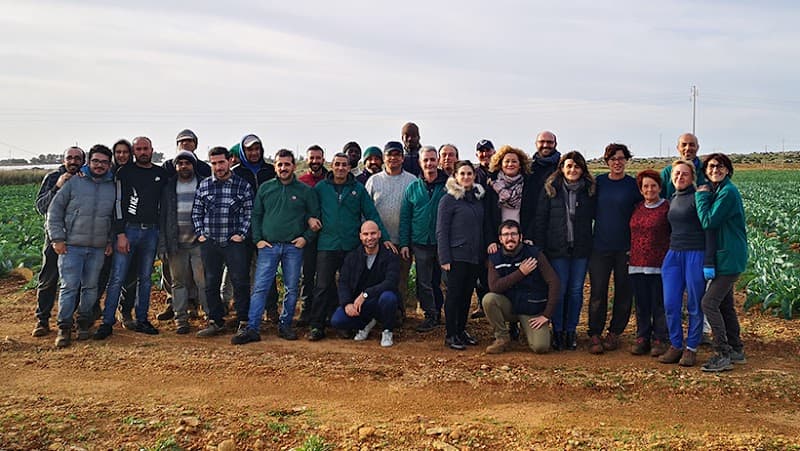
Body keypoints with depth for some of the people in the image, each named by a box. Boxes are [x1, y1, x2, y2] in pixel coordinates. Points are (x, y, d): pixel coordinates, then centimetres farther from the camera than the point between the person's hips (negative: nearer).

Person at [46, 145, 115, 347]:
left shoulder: (113, 188, 9)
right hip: (71, 246, -3)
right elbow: (54, 211, 1)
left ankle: (84, 323, 20)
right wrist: (57, 238, -4)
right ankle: (64, 327, 1)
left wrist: (111, 241, 9)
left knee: (91, 287, 8)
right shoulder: (74, 183, 0)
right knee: (69, 286, -6)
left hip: (98, 248, 3)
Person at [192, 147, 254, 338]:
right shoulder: (204, 185, 8)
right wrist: (200, 233, 3)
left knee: (241, 282, -3)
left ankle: (244, 322, 6)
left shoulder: (243, 185, 0)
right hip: (209, 242, 3)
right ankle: (215, 321, 21)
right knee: (211, 284, 9)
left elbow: (249, 213, 1)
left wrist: (241, 234, -7)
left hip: (235, 242, -3)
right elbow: (196, 211, 12)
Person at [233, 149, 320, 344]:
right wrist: (257, 239, 1)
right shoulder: (265, 188, 8)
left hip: (294, 248, 0)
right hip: (268, 246, 0)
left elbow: (315, 217, 8)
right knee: (260, 287, -5)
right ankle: (252, 328, -5)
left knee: (291, 289, 6)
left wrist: (307, 237, -3)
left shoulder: (305, 191, 4)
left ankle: (285, 325, 18)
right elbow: (256, 215, 11)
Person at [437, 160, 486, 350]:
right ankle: (450, 335, 8)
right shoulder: (449, 199, -7)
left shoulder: (478, 197, 11)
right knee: (454, 294, -1)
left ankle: (461, 330, 23)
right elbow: (441, 231, -9)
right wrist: (444, 258, -14)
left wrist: (483, 252, 9)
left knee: (467, 294, 11)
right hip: (457, 255, -6)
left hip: (475, 256, 6)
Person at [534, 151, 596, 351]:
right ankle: (557, 331, 13)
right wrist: (539, 248, -5)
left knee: (576, 290, 7)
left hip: (581, 249, 2)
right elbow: (540, 219, 0)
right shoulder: (551, 189, 0)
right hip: (557, 249, -2)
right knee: (559, 289, 0)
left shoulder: (589, 190, 4)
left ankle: (571, 330, 18)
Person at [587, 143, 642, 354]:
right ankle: (594, 335, 6)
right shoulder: (598, 182, 5)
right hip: (600, 246, 1)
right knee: (598, 292, -1)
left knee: (624, 292, 6)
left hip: (625, 247, 0)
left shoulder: (633, 185, 1)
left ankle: (614, 333, 20)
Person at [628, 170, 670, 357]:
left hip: (659, 265, -4)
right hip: (637, 265, 5)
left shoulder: (667, 207, -3)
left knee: (659, 304, 2)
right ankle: (642, 337, 19)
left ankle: (659, 340, 13)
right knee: (641, 304, 10)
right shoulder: (636, 208, 12)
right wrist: (630, 257, 14)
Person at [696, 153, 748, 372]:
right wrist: (704, 196, 6)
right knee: (725, 304, 16)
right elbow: (712, 221, 15)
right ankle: (736, 350, 26)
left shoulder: (728, 192, -16)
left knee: (709, 303, -12)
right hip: (723, 256, 10)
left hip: (730, 257, -10)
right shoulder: (715, 191, 14)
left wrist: (701, 196, -11)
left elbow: (708, 221, -21)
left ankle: (723, 355, -8)